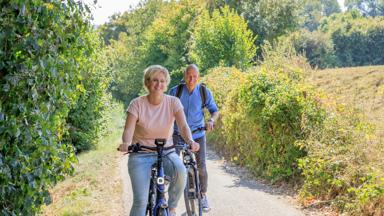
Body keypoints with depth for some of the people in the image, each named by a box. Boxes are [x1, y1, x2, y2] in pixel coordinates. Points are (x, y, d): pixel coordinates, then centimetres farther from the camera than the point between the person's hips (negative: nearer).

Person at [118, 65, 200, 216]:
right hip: (141, 154, -1)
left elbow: (183, 125, -17)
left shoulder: (173, 102, -4)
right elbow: (128, 129, -18)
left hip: (166, 152, 2)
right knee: (141, 201, -15)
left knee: (181, 172, -32)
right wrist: (126, 143, -41)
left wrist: (190, 141, -38)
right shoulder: (137, 104, -9)